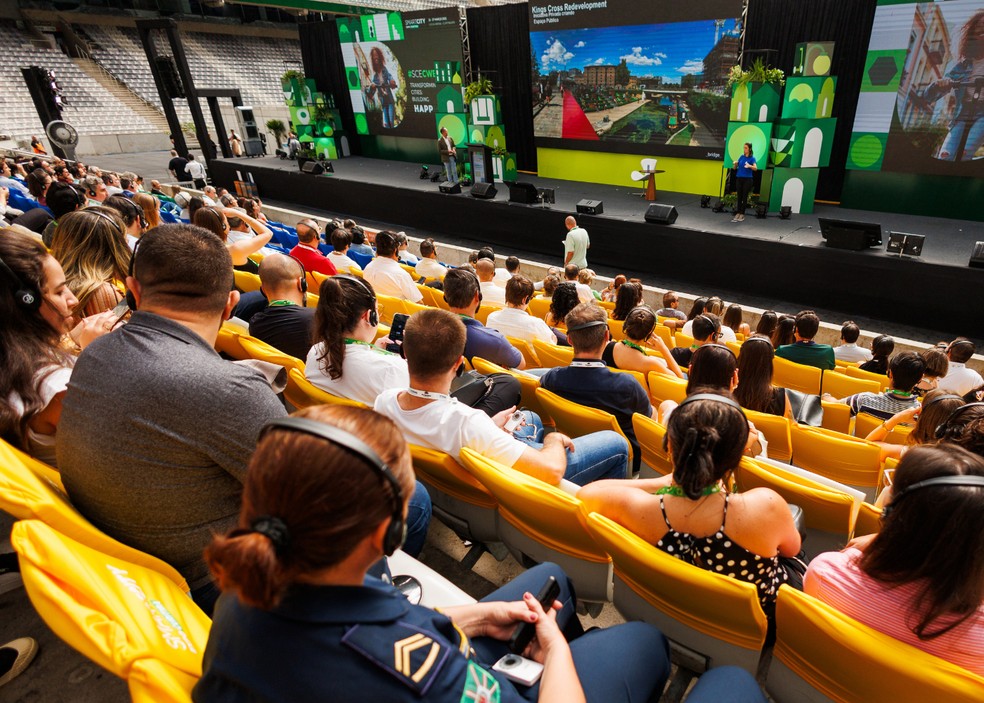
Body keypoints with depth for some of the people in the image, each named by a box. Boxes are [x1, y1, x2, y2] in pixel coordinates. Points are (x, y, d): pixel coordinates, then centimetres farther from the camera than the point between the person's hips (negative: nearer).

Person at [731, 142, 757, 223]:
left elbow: (755, 168, -20)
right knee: (739, 196, 5)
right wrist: (735, 164, -11)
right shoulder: (741, 157, 9)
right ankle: (738, 213, 8)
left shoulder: (752, 158, -5)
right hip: (739, 178, 4)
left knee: (745, 197, -2)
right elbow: (735, 168, 10)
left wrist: (749, 166, -39)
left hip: (747, 179, -4)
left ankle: (742, 214, 2)